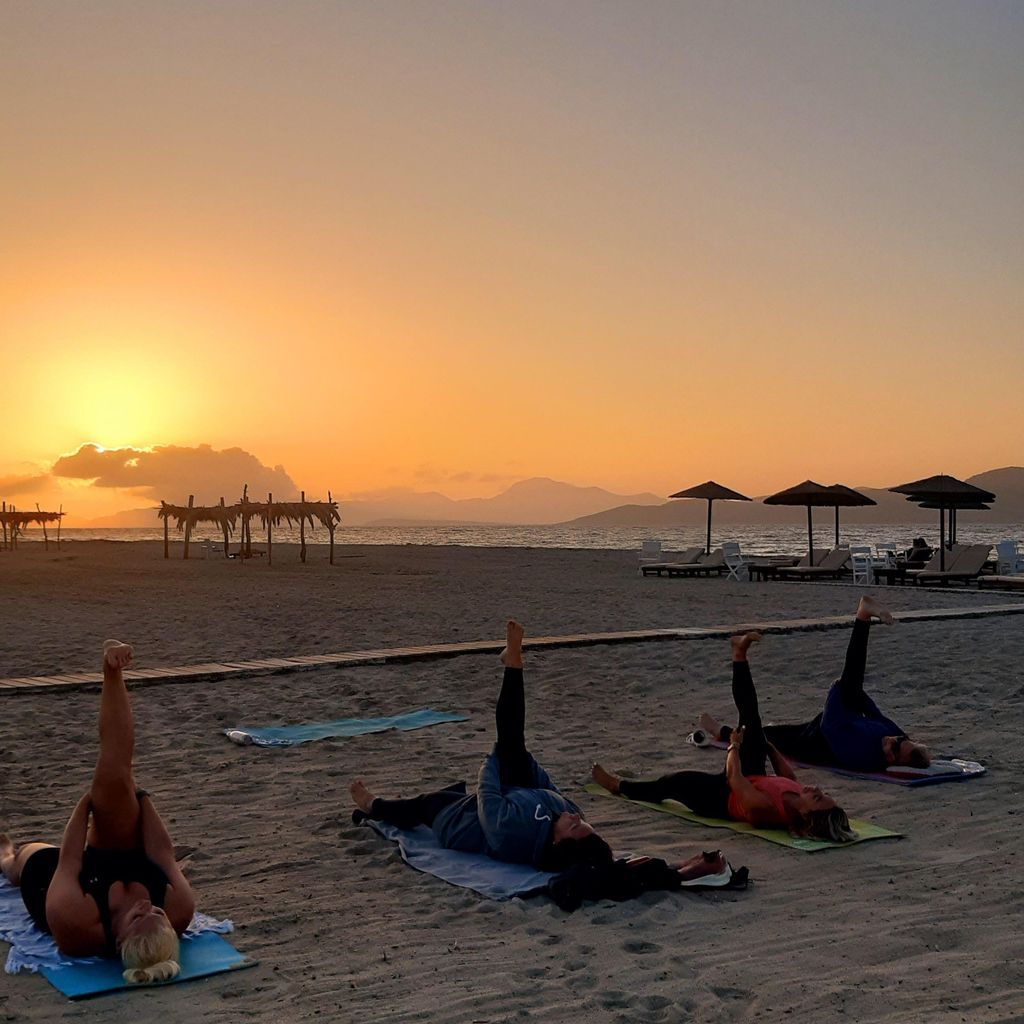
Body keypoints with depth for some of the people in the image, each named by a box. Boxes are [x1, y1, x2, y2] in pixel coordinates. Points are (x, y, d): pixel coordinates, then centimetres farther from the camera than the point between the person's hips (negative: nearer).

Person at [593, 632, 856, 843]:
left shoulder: (766, 808, -46)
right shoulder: (798, 797, -26)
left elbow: (734, 777, -32)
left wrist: (734, 746, -15)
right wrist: (767, 744, 6)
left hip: (723, 798, -5)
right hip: (754, 781, 6)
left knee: (676, 782, 10)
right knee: (751, 724, -8)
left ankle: (618, 785, 39)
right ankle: (740, 657, 1)